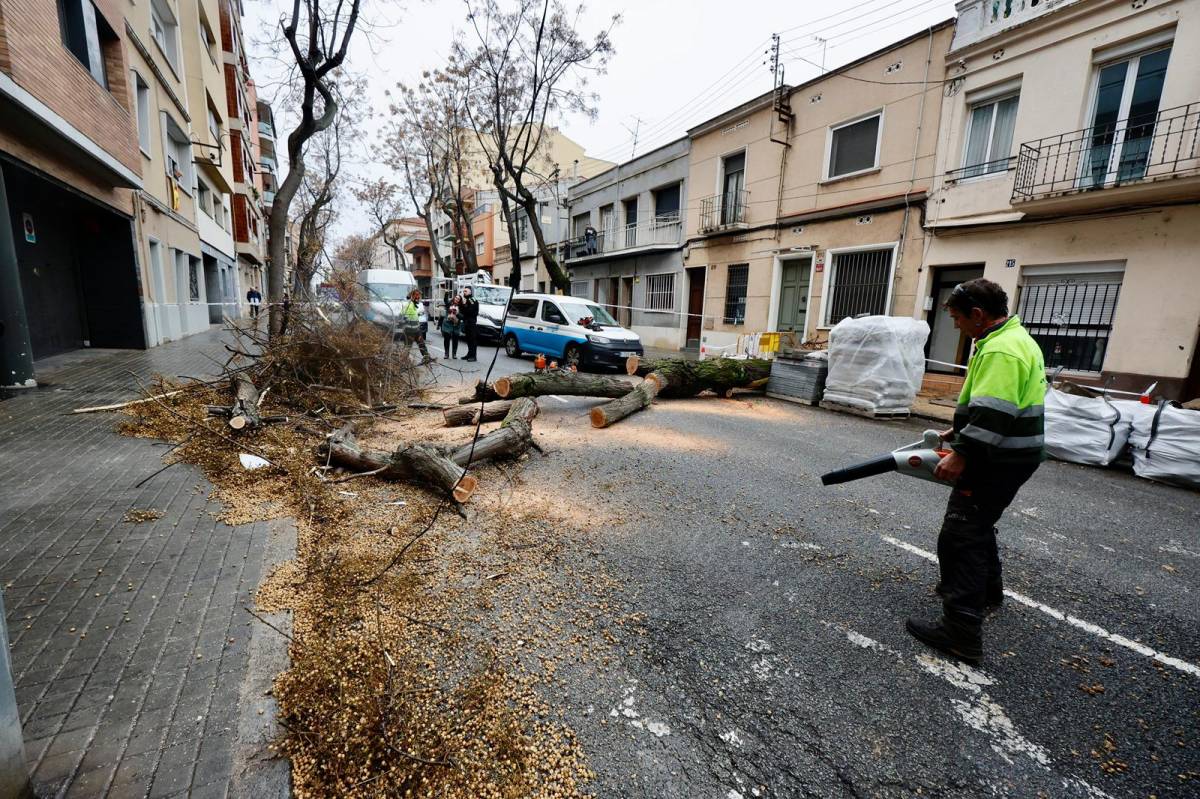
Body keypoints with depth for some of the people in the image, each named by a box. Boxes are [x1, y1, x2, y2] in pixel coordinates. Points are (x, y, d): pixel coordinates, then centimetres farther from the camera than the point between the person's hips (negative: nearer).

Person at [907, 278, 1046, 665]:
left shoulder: (1001, 349, -21)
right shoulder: (1015, 338, 15)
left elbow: (993, 413, -29)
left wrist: (961, 455, -25)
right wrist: (958, 432, 23)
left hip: (997, 461, -11)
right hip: (1010, 455, 11)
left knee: (960, 538, -8)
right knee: (978, 524, 27)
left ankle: (961, 633, -4)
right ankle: (987, 590, 47)